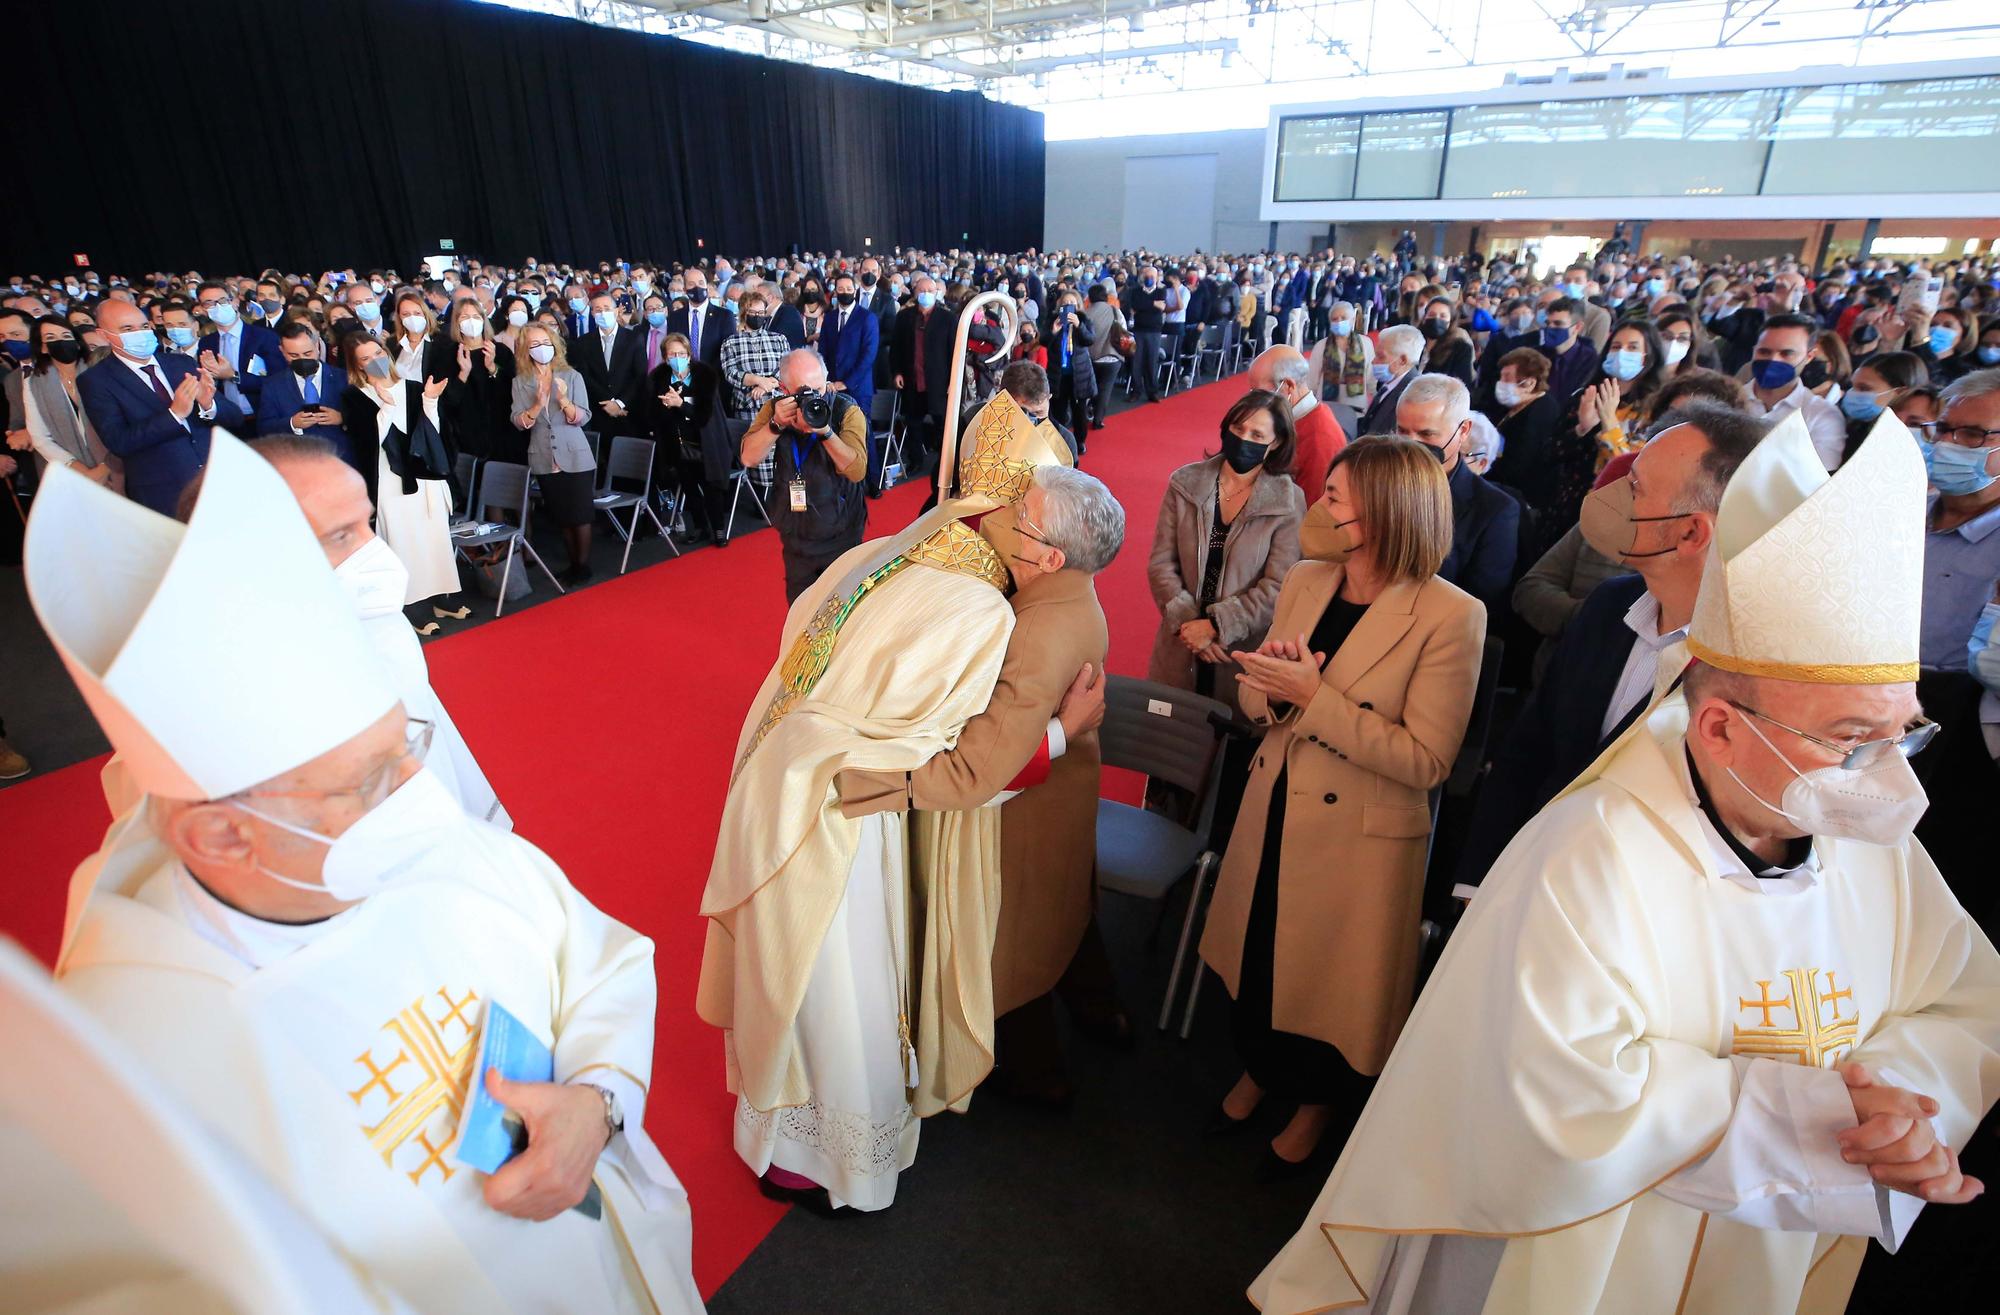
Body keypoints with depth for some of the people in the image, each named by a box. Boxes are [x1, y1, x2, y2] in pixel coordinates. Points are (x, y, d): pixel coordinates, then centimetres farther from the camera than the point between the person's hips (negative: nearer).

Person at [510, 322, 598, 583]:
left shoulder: (572, 376, -1)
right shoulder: (521, 381, 4)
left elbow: (582, 418, -8)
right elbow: (519, 422, -4)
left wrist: (564, 401, -26)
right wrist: (537, 405, -21)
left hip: (575, 456, -2)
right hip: (544, 460, 2)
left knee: (580, 513, -1)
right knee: (561, 515, 10)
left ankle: (584, 564, 12)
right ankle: (573, 563, 22)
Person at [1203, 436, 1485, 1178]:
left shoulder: (1450, 616, -19)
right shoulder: (1304, 582, -1)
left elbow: (1425, 760, -22)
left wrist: (1313, 695, -25)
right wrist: (1266, 683, -17)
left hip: (1361, 838, -5)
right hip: (1272, 814, 5)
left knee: (1330, 974, 16)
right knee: (1257, 954, 22)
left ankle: (1317, 1105, 47)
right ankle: (1260, 1069, 52)